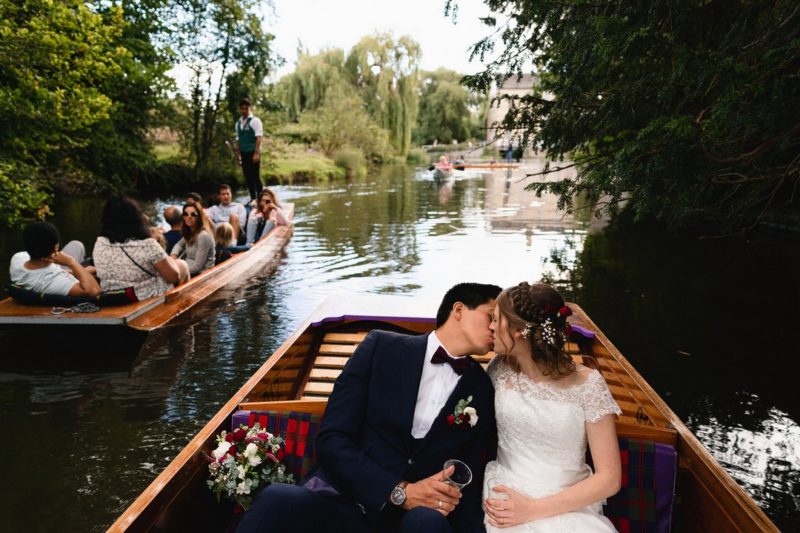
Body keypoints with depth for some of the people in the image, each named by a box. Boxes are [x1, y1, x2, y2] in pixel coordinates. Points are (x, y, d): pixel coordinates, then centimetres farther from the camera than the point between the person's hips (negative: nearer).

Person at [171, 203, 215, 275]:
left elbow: (198, 266, -21)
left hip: (200, 274, -8)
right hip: (189, 270, 8)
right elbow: (180, 244, 27)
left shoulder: (203, 236, -20)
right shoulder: (189, 232, 6)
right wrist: (173, 255, 5)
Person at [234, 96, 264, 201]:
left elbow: (259, 137, -12)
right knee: (247, 177, 8)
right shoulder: (238, 123, 14)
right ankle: (253, 198, 16)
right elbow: (238, 139, 16)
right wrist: (238, 153, 10)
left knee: (255, 176, -6)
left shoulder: (255, 120, -5)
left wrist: (256, 153, -19)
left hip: (253, 152, -6)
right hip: (244, 153, 6)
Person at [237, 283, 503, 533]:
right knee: (277, 499, -31)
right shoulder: (381, 346, 1)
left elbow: (467, 487, 7)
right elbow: (332, 440, -5)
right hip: (343, 498, 0)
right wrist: (400, 491, -15)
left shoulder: (483, 391, 7)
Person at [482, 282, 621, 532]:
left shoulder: (587, 384, -9)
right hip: (504, 499, 2)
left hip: (568, 509, -1)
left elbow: (609, 478, -7)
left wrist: (534, 509, -14)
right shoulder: (500, 369, 1)